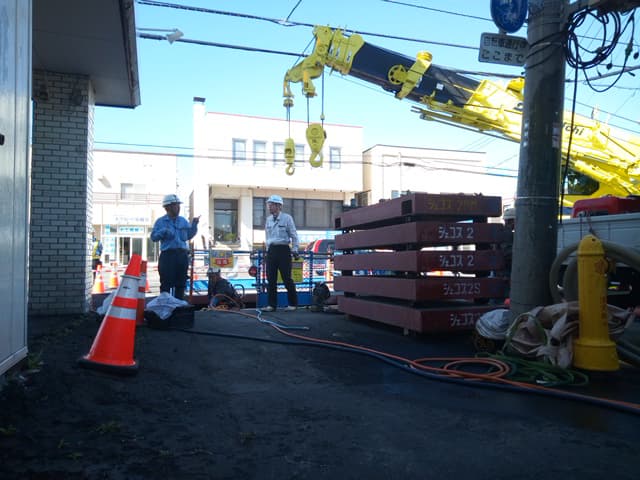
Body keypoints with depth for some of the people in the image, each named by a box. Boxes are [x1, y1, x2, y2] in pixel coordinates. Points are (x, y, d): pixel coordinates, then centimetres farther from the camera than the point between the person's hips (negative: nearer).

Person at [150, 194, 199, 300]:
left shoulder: (183, 221, 15)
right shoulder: (161, 221, 3)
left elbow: (189, 236, 16)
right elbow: (153, 237, -2)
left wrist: (194, 224, 5)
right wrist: (163, 232, -19)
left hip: (182, 255, 4)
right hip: (167, 255, -4)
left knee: (181, 283, 8)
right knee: (166, 283, -5)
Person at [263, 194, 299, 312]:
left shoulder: (287, 218, -3)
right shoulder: (268, 219, 12)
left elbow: (294, 236, -1)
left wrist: (295, 250, -4)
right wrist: (268, 249, 17)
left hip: (283, 250, -5)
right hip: (271, 251, 5)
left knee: (286, 278, -3)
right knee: (271, 279, 3)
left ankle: (293, 304, 8)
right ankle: (271, 304, 9)